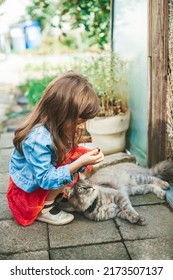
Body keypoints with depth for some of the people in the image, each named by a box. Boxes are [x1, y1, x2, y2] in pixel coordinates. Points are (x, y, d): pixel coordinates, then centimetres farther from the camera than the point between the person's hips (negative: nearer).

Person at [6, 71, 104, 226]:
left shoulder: (55, 126, -13)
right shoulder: (38, 140, -37)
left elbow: (66, 151, 0)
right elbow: (46, 179, -33)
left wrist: (88, 156, -18)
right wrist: (79, 163, -39)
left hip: (47, 172, 8)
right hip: (28, 190, -8)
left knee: (83, 154, -4)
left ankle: (58, 194, 2)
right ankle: (44, 209, -9)